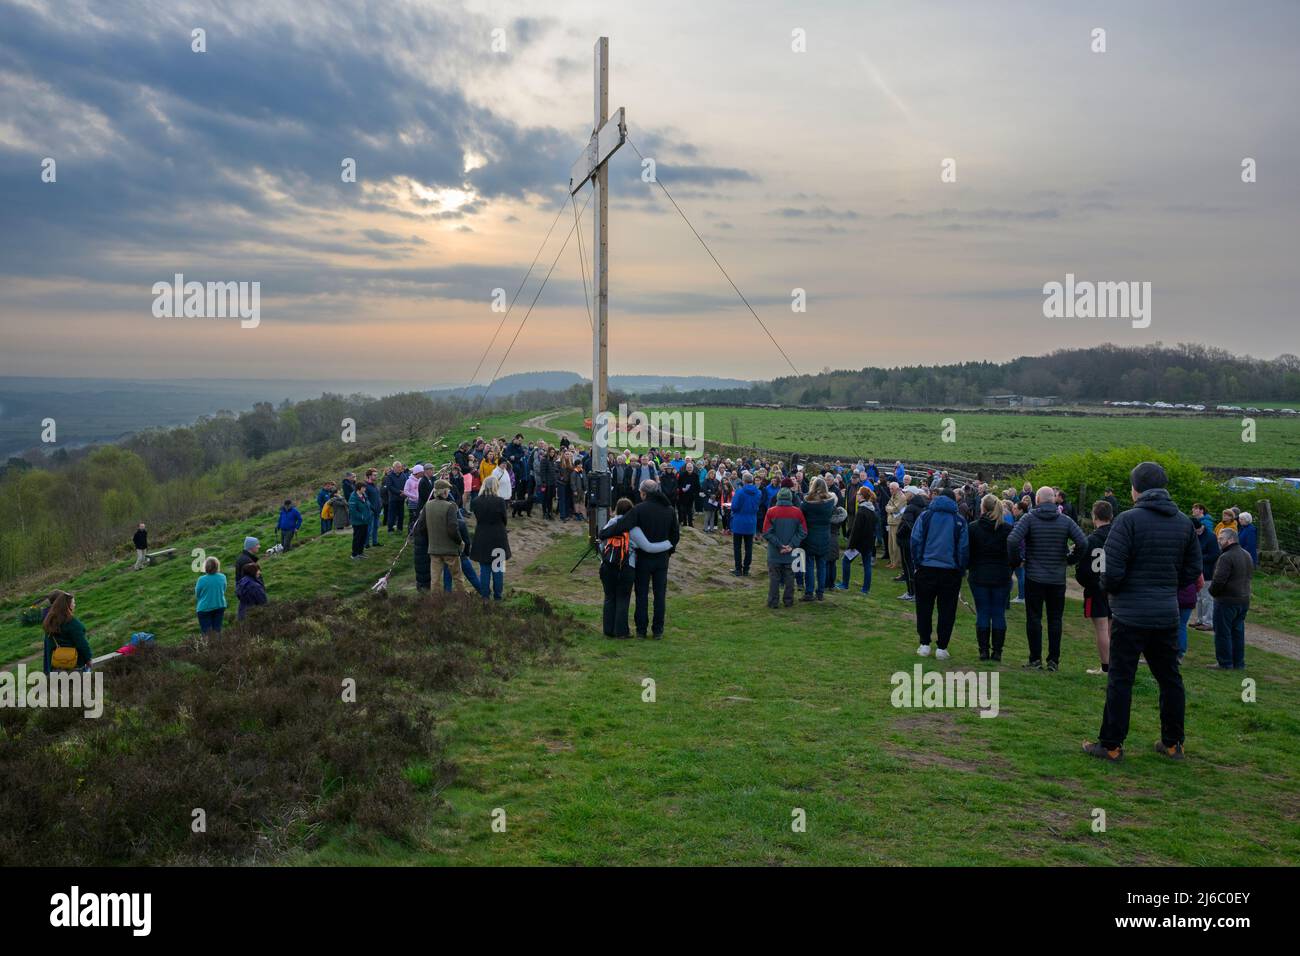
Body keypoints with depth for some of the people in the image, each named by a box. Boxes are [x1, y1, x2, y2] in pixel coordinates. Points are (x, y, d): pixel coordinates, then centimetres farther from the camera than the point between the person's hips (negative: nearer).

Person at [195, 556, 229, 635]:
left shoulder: (202, 579, -17)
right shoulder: (222, 577, -8)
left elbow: (197, 595, -5)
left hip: (204, 608, -3)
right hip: (219, 606, 3)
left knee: (206, 632, 2)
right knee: (217, 630, 12)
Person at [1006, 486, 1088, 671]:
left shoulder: (1029, 518, -7)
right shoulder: (1065, 520, -1)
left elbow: (1013, 540, -20)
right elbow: (1083, 542, -9)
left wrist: (1015, 561, -4)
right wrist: (1070, 559, 6)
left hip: (1034, 577, -2)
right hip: (1058, 578, 2)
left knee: (1034, 618, 5)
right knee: (1055, 619, 9)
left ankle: (1035, 659, 6)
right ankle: (1053, 661, 12)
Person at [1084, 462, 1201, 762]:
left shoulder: (1128, 520, -14)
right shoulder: (1183, 522, 6)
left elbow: (1112, 570, -17)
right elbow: (1193, 569, 10)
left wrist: (1108, 589, 3)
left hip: (1130, 614, -5)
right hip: (1167, 614, 6)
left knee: (1120, 680, 1)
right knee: (1169, 678, 16)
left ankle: (1111, 746, 7)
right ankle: (1172, 743, 25)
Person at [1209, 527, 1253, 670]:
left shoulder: (1226, 557, -19)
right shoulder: (1247, 556, 12)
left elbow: (1219, 580, -23)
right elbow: (1250, 575, 21)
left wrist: (1213, 591, -4)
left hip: (1226, 600, -9)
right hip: (1244, 600, 9)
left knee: (1223, 632, 0)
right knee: (1238, 632, 15)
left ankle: (1225, 663, 4)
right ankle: (1239, 663, 19)